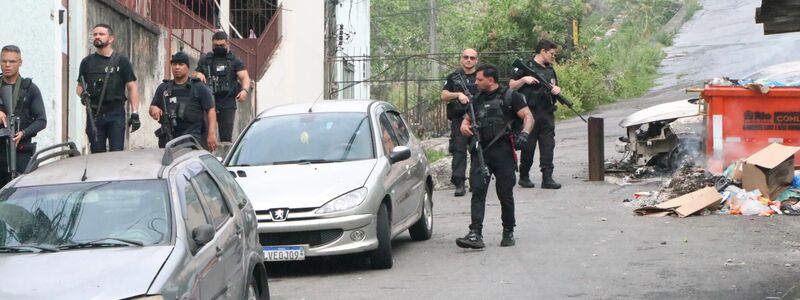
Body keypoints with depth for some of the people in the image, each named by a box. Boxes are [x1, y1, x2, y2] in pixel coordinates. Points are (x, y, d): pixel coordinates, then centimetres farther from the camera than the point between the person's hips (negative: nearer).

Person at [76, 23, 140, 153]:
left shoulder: (121, 61, 5)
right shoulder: (87, 62, 13)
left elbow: (132, 87, 2)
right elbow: (80, 86, 17)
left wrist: (135, 113, -8)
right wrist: (82, 94, -9)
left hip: (116, 114, -2)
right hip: (94, 114, 2)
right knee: (97, 154, 4)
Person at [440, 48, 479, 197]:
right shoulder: (453, 77, 13)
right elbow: (444, 96, 3)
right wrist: (458, 95, -14)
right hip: (459, 119, 0)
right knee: (459, 151, -9)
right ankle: (459, 184, -12)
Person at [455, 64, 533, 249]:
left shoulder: (510, 97, 3)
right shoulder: (477, 100, 20)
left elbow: (528, 117, -3)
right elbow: (466, 121, 28)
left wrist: (524, 133, -23)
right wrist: (464, 127, 3)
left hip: (503, 152, -4)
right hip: (481, 152, 4)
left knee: (505, 193, 3)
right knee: (477, 191, -10)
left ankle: (509, 232, 20)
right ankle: (475, 234, -17)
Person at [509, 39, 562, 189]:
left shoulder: (550, 69, 16)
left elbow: (555, 87, 23)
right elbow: (511, 86, -3)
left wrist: (556, 89, 1)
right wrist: (524, 79, -19)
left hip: (547, 113, 5)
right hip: (530, 113, -5)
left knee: (548, 145, -2)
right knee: (528, 146, 1)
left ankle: (547, 178, -2)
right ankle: (524, 177, 15)